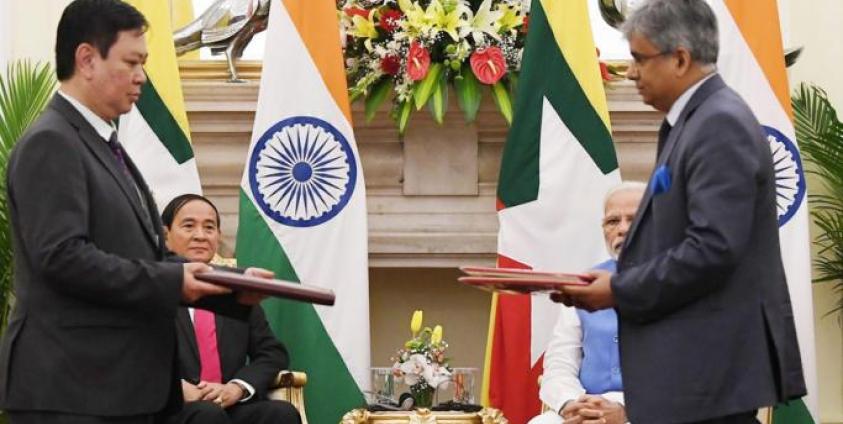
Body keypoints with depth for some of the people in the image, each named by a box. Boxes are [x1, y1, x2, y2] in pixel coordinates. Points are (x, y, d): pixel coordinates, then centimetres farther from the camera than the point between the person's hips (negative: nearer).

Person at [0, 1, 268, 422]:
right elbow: (62, 256, -21)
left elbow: (142, 260, 21)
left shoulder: (105, 147, 21)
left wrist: (231, 287, 9)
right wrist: (171, 282, -18)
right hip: (70, 388, -10)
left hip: (121, 384, 10)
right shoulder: (50, 144, -11)